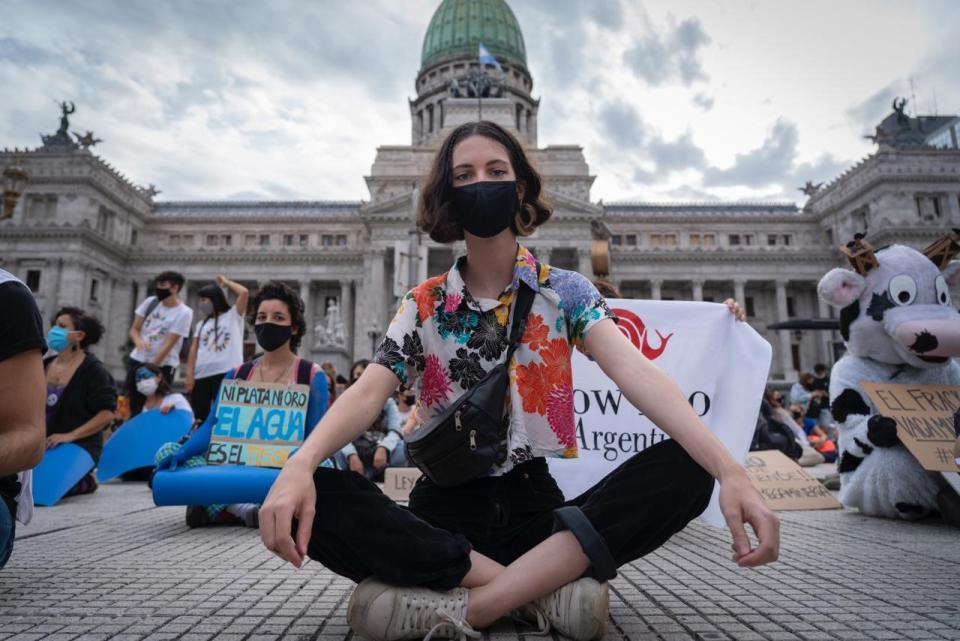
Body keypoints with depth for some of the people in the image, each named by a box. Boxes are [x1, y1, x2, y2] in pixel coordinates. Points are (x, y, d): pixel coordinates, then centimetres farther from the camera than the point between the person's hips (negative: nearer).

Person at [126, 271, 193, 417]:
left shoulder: (184, 312, -13)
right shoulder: (150, 302, 3)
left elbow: (169, 344, -15)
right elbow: (134, 329, 6)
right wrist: (138, 341, -18)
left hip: (162, 366, -5)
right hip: (137, 360, 5)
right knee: (134, 406, 9)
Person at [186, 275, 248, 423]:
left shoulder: (233, 315, 9)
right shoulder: (201, 324, 22)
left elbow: (244, 293, -6)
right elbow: (194, 349, 14)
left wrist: (226, 282, 10)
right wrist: (189, 374, 2)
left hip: (226, 373, -5)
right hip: (201, 375, 5)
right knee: (199, 417, 6)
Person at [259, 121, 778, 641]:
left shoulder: (566, 292, 1)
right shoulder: (423, 306, 3)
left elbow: (638, 375, -14)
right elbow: (368, 393, -11)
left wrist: (730, 471, -30)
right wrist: (299, 465, -33)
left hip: (534, 506, 0)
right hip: (445, 512, 1)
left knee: (684, 471, -24)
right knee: (320, 499, -28)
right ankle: (545, 587, -23)